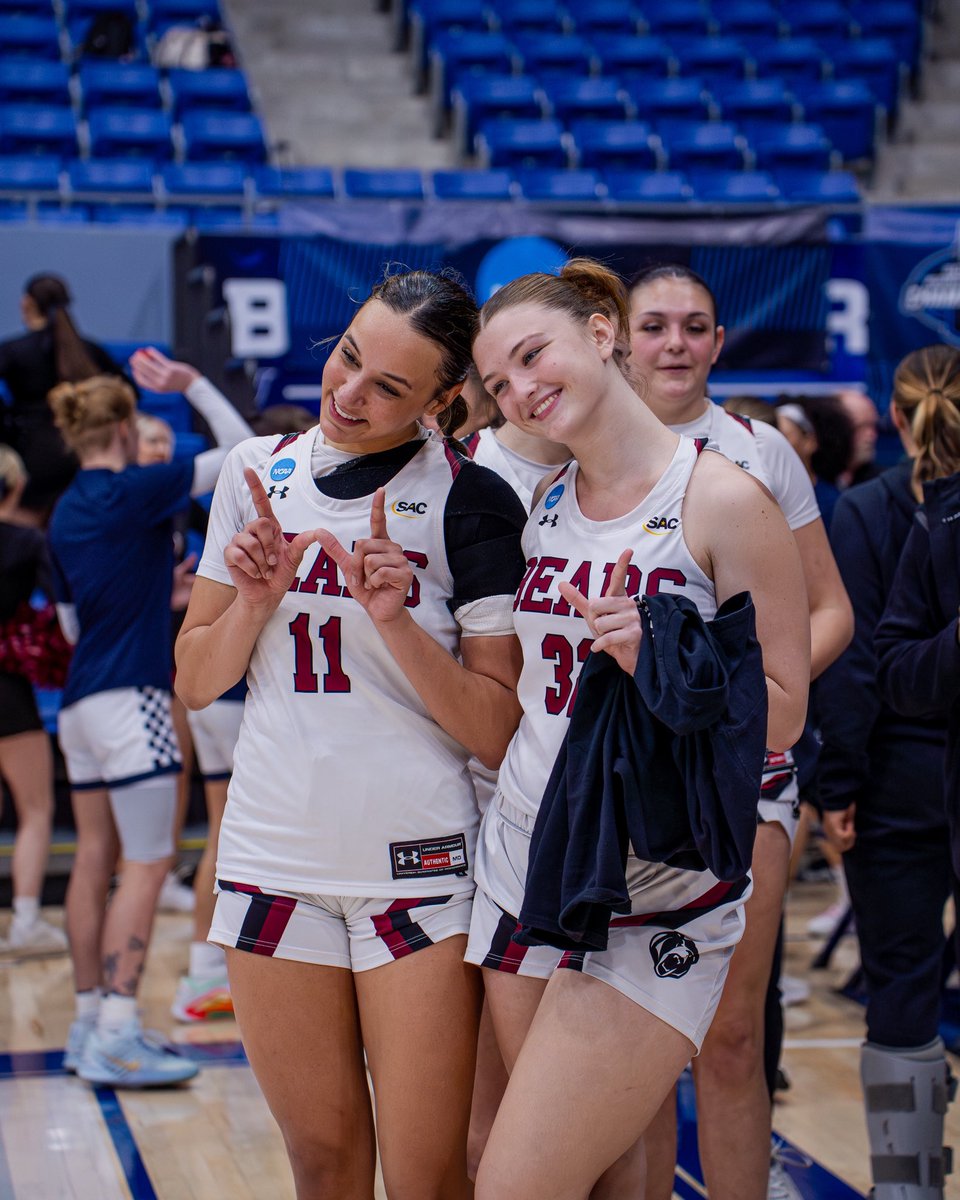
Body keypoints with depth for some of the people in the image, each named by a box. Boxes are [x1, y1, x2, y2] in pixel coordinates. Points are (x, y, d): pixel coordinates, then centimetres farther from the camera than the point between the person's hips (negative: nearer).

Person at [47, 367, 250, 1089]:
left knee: (95, 860, 11)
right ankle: (117, 1038, -13)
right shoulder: (135, 490, -9)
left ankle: (90, 1025, 14)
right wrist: (192, 383, 1)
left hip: (81, 700, 8)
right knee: (146, 866, -8)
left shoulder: (66, 512, 13)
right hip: (130, 698, -8)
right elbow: (240, 450, -6)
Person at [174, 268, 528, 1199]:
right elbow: (195, 683, 12)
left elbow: (497, 732, -8)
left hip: (419, 866, -4)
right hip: (273, 854, 4)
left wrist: (395, 619, -20)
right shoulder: (258, 474, 7)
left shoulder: (468, 501, -7)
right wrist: (256, 599, -6)